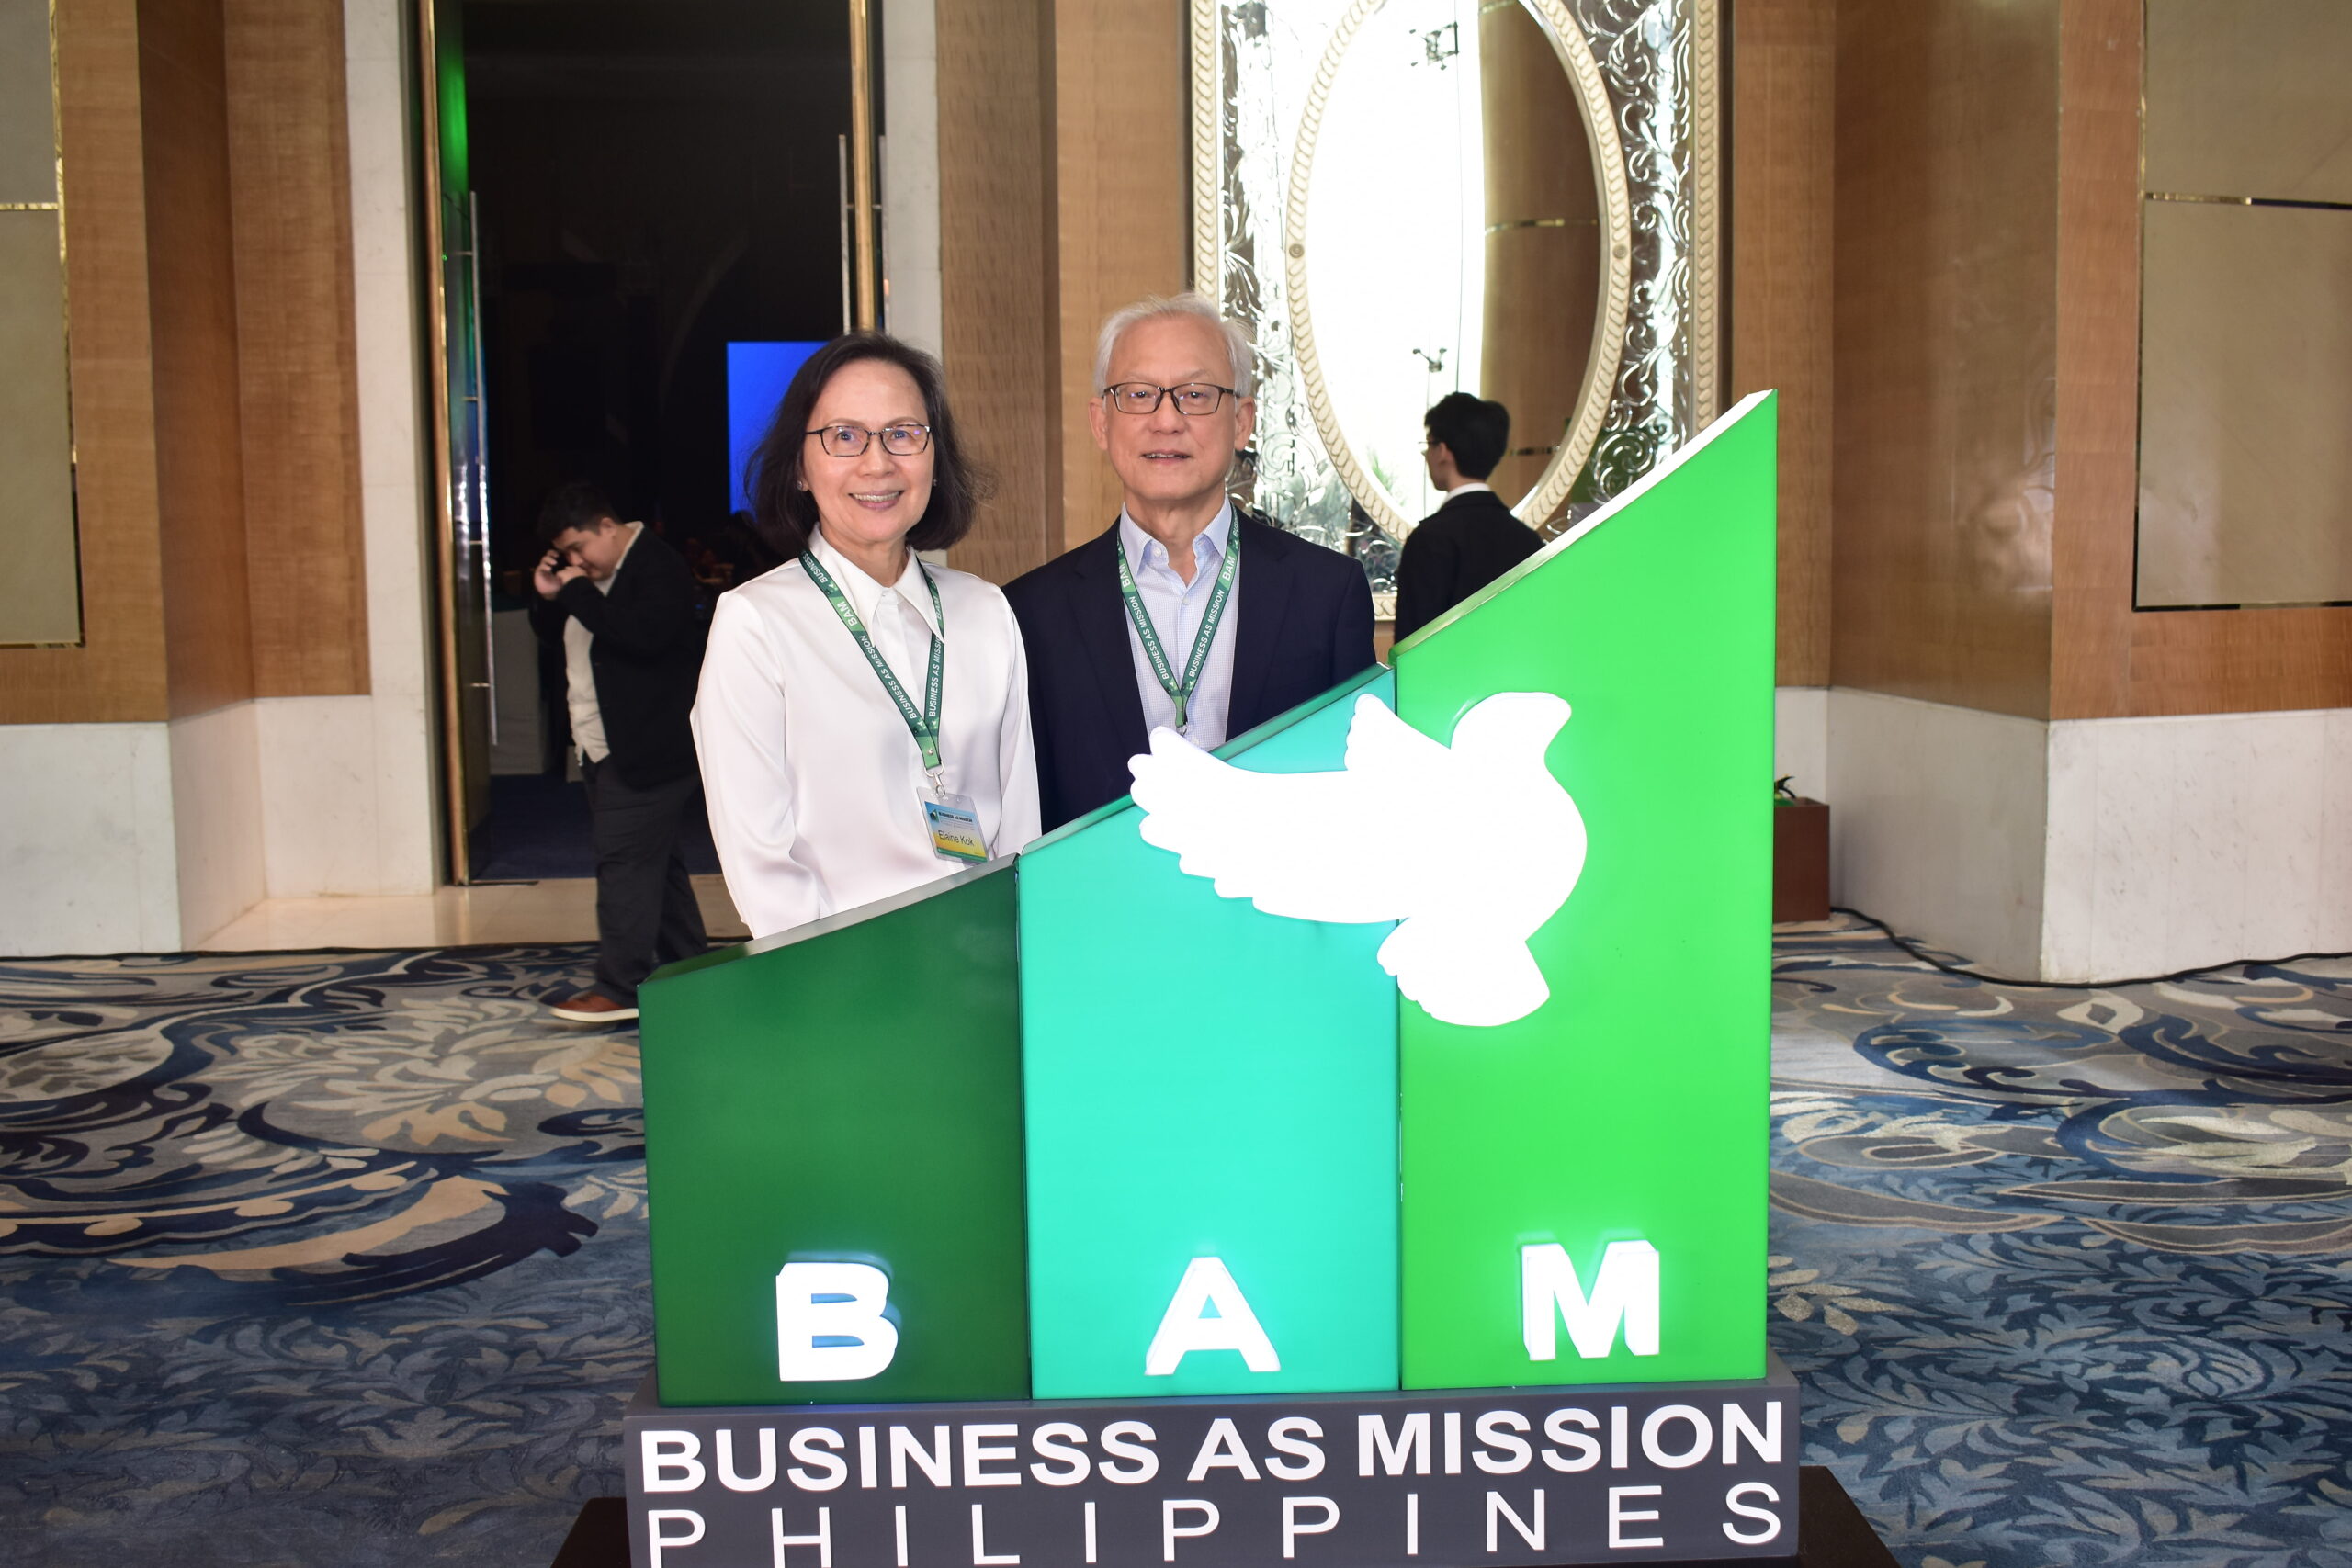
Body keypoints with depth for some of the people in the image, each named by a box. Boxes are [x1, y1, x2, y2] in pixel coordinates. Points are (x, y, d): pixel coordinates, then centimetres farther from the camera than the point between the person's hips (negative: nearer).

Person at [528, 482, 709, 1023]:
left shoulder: (658, 567, -13)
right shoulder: (588, 573, 16)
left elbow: (644, 635, -29)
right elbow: (551, 632, 25)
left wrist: (577, 593, -22)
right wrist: (548, 598, 4)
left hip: (646, 751, -10)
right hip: (606, 749, 10)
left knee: (625, 863, -11)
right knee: (659, 864, 14)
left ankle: (620, 989, -9)